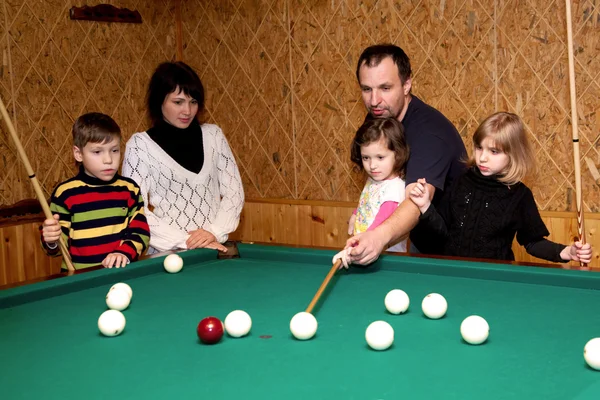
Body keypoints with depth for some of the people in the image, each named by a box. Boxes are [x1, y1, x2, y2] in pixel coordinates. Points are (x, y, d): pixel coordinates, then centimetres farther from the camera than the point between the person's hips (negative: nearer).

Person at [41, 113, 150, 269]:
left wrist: (124, 253, -9)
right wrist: (52, 241, -17)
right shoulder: (66, 193, -1)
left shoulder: (129, 189, 7)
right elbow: (60, 244, 4)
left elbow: (140, 231, 8)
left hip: (121, 272, 1)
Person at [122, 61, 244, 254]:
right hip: (167, 254, -2)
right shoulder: (140, 144, -2)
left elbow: (234, 191, 7)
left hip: (215, 249, 2)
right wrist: (185, 241, -13)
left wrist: (215, 232, -9)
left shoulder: (213, 135, 8)